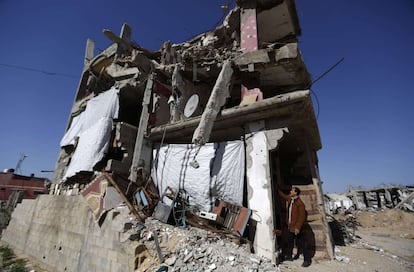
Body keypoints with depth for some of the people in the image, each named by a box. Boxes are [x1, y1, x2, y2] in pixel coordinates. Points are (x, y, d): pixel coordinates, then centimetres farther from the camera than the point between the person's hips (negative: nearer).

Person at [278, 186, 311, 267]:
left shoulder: (300, 203, -21)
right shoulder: (289, 199, 2)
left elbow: (302, 217, -23)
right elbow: (283, 195, 23)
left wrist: (298, 227, -25)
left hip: (296, 227, -8)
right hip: (290, 226, 8)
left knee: (301, 244, 3)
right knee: (290, 242, 20)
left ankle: (307, 260, 18)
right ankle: (289, 256, 35)